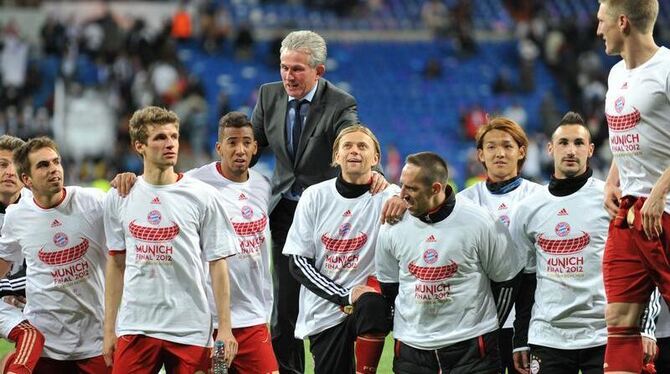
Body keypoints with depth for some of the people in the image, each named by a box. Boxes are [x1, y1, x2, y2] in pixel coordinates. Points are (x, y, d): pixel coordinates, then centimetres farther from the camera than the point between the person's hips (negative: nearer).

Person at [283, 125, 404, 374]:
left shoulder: (386, 197, -2)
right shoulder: (315, 197, 3)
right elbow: (297, 262, 2)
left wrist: (404, 201, -32)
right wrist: (346, 296, -10)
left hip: (367, 296, -3)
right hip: (323, 313, 3)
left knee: (372, 306, -36)